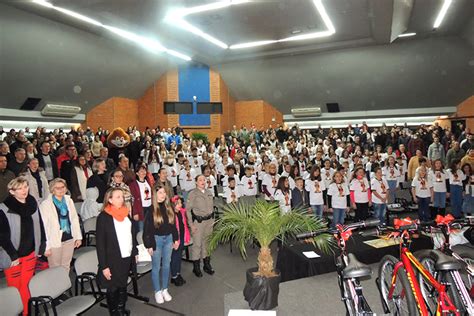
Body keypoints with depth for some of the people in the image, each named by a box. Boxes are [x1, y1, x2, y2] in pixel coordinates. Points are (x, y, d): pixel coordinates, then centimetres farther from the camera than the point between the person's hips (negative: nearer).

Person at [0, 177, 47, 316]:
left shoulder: (33, 203, 0)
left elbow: (39, 227, 6)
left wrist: (42, 247, 5)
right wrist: (13, 255, -13)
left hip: (30, 253, 4)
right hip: (13, 256, -4)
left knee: (26, 286, 15)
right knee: (15, 288, 8)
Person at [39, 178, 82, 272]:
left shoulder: (69, 200, 6)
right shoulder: (45, 204, -11)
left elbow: (75, 219, 11)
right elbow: (44, 226, -13)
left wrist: (78, 237, 8)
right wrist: (46, 245, -14)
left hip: (69, 238, 5)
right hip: (54, 240, -5)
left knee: (66, 266, 17)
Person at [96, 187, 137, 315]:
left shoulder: (125, 213, 4)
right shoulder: (103, 217, -13)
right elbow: (100, 243, -13)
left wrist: (135, 252, 9)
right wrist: (104, 266, -14)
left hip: (127, 257, 5)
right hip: (113, 260, -5)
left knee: (123, 286, 17)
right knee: (112, 289, 12)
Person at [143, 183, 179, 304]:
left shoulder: (169, 208, 0)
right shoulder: (152, 210, -13)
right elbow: (147, 229, -11)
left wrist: (176, 239, 8)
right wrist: (149, 245, -11)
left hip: (168, 238, 4)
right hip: (156, 239, -4)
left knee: (166, 265, 14)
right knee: (156, 267, 9)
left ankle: (165, 289, 29)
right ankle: (158, 291, 24)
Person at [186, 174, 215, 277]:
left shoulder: (209, 193, 9)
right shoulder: (192, 194, -7)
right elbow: (188, 210, -9)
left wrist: (213, 220, 10)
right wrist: (191, 224, -11)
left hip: (209, 221, 5)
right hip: (198, 221, -5)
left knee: (207, 242, 13)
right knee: (197, 244, -1)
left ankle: (207, 264, 26)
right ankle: (196, 267, 12)